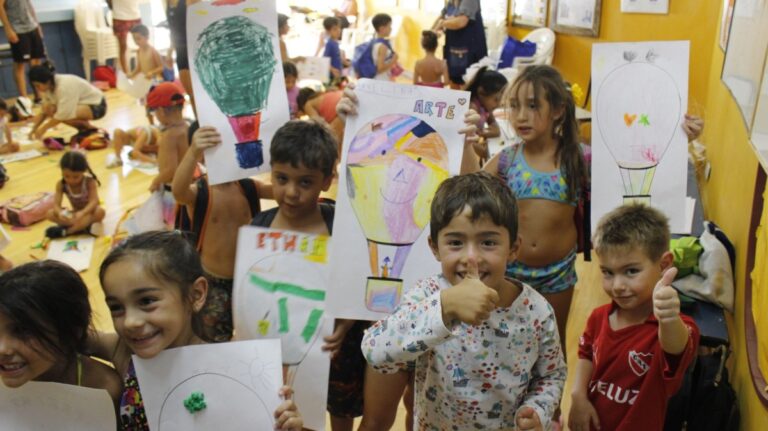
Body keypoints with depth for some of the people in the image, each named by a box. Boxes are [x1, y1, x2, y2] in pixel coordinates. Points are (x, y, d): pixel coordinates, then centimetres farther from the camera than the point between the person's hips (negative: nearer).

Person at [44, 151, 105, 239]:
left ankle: (66, 231, -31)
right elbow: (56, 204, -21)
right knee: (50, 214, -18)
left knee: (100, 212, -37)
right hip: (75, 214, 3)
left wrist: (82, 213, -52)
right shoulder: (61, 184, -13)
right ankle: (86, 225, -27)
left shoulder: (90, 182, -22)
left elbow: (94, 201, -34)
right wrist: (60, 213, -45)